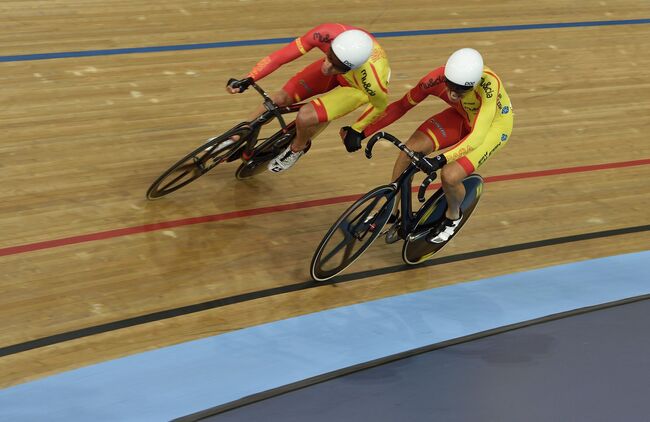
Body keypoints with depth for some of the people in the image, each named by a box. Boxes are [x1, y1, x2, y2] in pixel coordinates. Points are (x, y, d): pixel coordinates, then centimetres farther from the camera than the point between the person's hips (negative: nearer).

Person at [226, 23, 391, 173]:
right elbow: (282, 55, -30)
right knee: (281, 98, -1)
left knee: (305, 117, -22)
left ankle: (298, 148, 15)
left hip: (357, 87, -3)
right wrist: (248, 80, -34)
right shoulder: (326, 33, -39)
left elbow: (381, 105, -20)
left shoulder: (371, 79, -43)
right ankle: (237, 138, 25)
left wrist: (356, 131, -6)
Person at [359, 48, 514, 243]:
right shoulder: (436, 79, -29)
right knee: (411, 149, -16)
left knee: (450, 176, -22)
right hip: (461, 116, 4)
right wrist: (363, 132, -19)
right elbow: (402, 105, -16)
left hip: (493, 125, -4)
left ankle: (453, 216, 14)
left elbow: (477, 136, -44)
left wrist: (442, 158, -58)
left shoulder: (489, 85, -41)